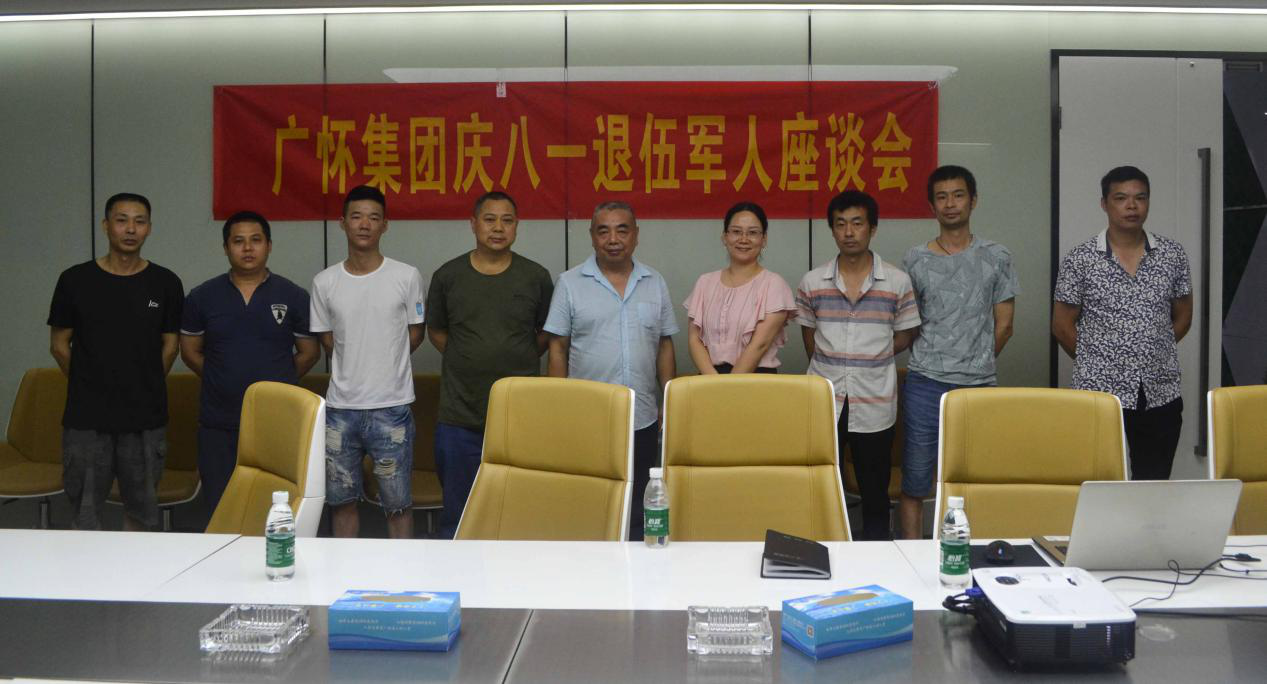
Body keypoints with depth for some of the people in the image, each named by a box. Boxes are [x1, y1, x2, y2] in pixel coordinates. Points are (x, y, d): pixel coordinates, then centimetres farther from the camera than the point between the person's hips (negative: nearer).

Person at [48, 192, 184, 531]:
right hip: (86, 418, -1)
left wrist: (145, 387, 10)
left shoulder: (165, 283, 1)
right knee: (84, 515, 4)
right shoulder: (75, 281, -1)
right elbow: (60, 345, 7)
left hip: (145, 418, 1)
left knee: (141, 510, 10)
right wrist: (89, 386, 12)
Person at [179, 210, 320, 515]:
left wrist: (275, 383, 6)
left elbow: (309, 353, 8)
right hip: (218, 426, 1)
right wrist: (227, 381, 10)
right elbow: (190, 352, 13)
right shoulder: (202, 297, 4)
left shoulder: (294, 297, 1)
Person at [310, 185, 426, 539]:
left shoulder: (407, 277, -2)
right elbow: (328, 341, 11)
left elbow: (414, 335, 6)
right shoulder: (324, 282, 4)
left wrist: (383, 363, 7)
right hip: (340, 407, 3)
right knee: (340, 499, 12)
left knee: (398, 502, 3)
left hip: (391, 407, -2)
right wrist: (359, 363, 8)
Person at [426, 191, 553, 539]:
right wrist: (469, 363, 6)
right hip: (460, 417, 1)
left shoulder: (536, 277, 2)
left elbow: (547, 333, 14)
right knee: (457, 513, 8)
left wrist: (519, 361, 5)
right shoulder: (448, 276, 3)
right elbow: (436, 331, 14)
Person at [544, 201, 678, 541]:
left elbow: (665, 347, 12)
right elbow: (558, 349, 1)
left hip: (643, 421, 3)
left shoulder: (655, 283, 8)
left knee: (638, 512, 10)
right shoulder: (570, 283, 0)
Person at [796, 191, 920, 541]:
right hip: (825, 401, 1)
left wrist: (869, 360, -3)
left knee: (875, 494, 7)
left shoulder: (898, 282, -1)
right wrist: (832, 368, 2)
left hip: (874, 404, -1)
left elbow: (904, 336, 6)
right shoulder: (811, 283, 2)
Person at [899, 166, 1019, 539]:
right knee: (915, 479, 2)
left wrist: (977, 364, 10)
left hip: (979, 385, 0)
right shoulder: (915, 259, 6)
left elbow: (1003, 325, 7)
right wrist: (952, 361, 9)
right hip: (925, 383, 0)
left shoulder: (996, 257, 6)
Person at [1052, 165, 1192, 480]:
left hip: (1160, 394, 3)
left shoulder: (1173, 254, 5)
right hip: (1099, 393, -2)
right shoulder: (1079, 260, -3)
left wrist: (1148, 355, 9)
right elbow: (1062, 326, 2)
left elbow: (1182, 318, 14)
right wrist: (1096, 361, 5)